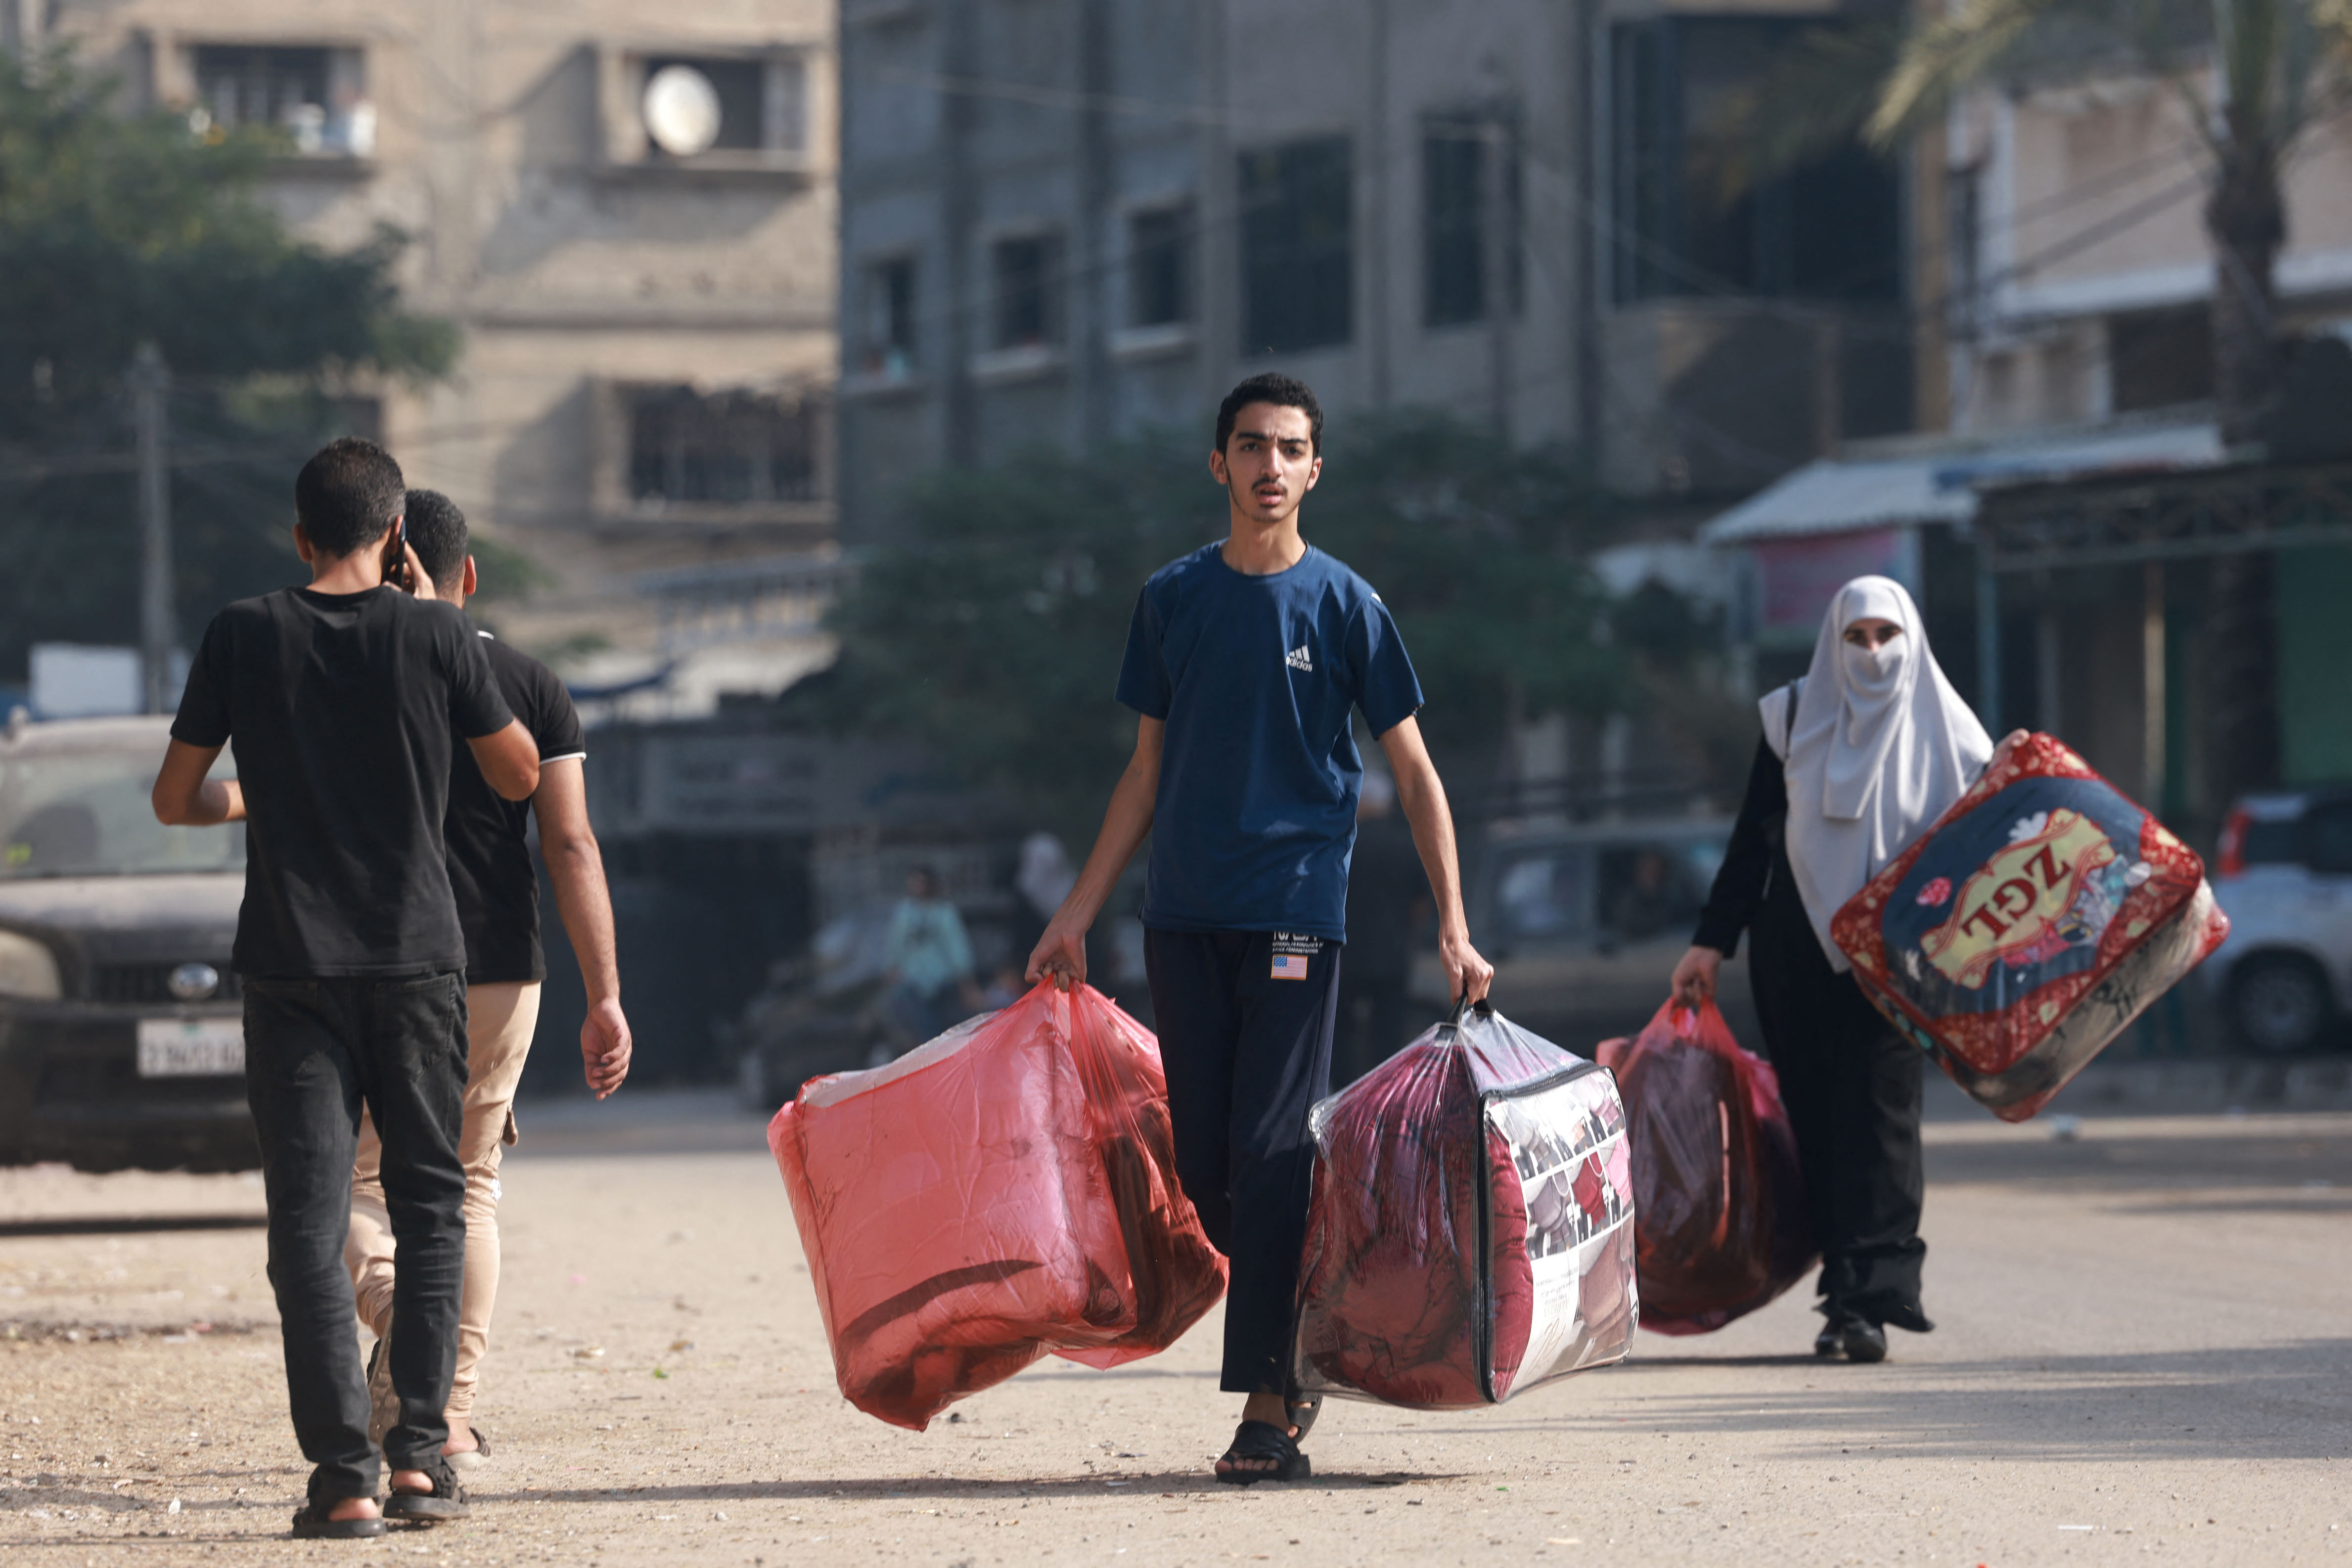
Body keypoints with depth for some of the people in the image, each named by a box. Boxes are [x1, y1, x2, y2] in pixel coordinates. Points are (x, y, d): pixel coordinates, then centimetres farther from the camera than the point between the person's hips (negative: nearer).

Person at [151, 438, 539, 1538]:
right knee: (431, 1205, 12)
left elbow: (175, 800, 6)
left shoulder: (245, 635, -1)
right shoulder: (435, 636, -2)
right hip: (418, 958, 0)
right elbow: (519, 777, 10)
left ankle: (344, 1475, -7)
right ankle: (420, 1454, 5)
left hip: (291, 968, 0)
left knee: (310, 1218, 0)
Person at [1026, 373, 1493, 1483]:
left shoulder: (1342, 603, 0)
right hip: (1184, 914, 4)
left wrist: (1453, 928, -6)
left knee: (1270, 1156, -10)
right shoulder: (1173, 598, 9)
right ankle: (1294, 1351, 20)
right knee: (1202, 1163, 3)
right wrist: (1079, 912, 12)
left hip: (1295, 909, -4)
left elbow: (1414, 772, 2)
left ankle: (1266, 1409, -10)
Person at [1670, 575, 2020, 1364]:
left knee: (1879, 1115, -12)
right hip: (1795, 948, 2)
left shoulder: (1937, 728, 6)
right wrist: (1712, 943, 5)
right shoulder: (1795, 719, 8)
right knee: (1817, 1120, 0)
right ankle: (1849, 1289, 6)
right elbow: (1751, 839, 9)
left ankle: (1868, 1298, -16)